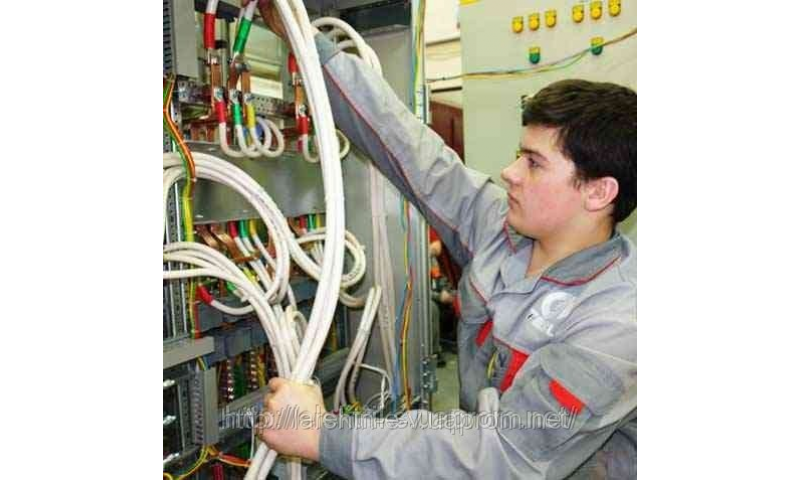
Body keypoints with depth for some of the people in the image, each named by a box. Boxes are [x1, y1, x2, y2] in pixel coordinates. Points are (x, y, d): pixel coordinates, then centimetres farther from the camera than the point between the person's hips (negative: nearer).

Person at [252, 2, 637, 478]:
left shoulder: (618, 323, -26)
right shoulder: (498, 225, -9)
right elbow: (405, 144, -8)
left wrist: (323, 436, -33)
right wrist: (307, 39, -5)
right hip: (484, 442, 5)